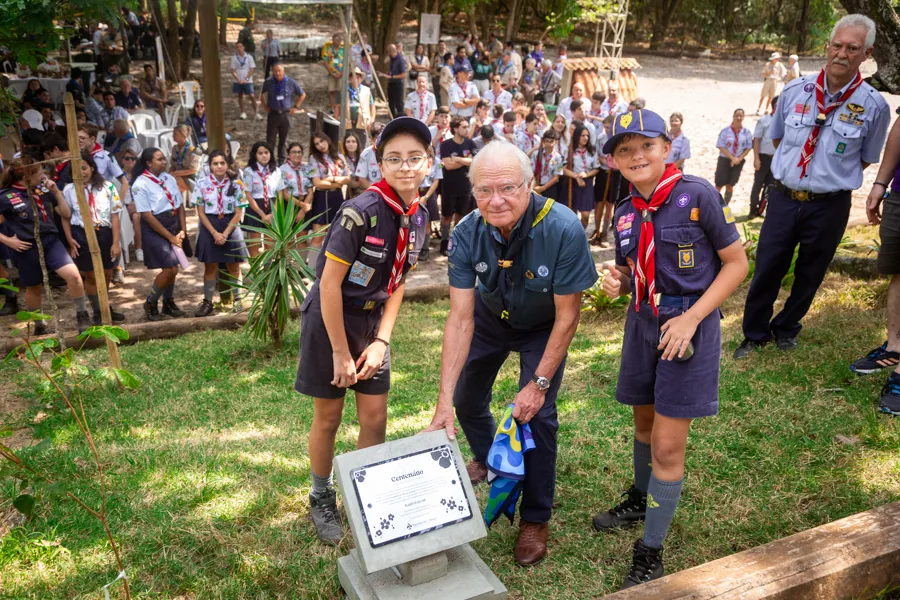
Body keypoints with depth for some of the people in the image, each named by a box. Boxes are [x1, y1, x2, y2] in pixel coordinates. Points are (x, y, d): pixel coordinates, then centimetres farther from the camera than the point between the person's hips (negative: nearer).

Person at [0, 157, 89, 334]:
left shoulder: (44, 188, 3)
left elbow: (66, 214, 6)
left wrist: (56, 192, -3)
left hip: (50, 241, 2)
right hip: (27, 248, -2)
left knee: (74, 275, -18)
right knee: (34, 288, 14)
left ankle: (82, 315, 1)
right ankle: (39, 325, 36)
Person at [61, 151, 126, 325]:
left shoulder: (107, 187, -4)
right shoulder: (69, 190, -3)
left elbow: (114, 216, -3)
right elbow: (65, 217, 4)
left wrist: (115, 242, -7)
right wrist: (70, 240, -6)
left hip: (104, 234, 1)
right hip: (82, 235, -1)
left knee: (107, 274, 14)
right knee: (90, 276, 7)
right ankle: (99, 312, 24)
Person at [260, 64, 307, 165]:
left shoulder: (291, 83, -5)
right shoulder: (269, 82, -5)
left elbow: (303, 95, 7)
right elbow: (261, 93, 13)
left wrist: (295, 107, 2)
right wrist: (264, 106, 6)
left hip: (285, 114, 0)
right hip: (273, 114, 0)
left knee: (283, 139, 11)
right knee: (270, 139, 1)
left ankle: (281, 160, 24)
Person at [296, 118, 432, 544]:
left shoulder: (419, 219, -3)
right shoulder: (361, 212, -24)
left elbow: (398, 282, 5)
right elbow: (329, 283, -22)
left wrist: (381, 341, -4)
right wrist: (341, 353, -17)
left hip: (372, 321, 6)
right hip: (329, 320, -5)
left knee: (375, 419, 8)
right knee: (328, 418, 8)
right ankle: (321, 500, 30)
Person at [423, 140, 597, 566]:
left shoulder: (563, 230, -37)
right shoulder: (467, 234, -28)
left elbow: (566, 317, -26)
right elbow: (460, 319, -26)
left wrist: (538, 384, -24)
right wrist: (444, 400, -30)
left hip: (542, 326, -3)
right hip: (490, 317, 3)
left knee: (537, 415, -11)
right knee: (467, 399, 11)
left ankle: (536, 518, 11)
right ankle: (486, 459, 46)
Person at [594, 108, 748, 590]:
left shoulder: (697, 195, -14)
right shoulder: (625, 213, 3)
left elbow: (736, 263, -9)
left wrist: (691, 318, -17)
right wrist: (618, 283, -8)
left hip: (689, 327, -5)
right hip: (643, 323, 6)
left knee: (667, 445, -3)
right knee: (645, 423, 20)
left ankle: (650, 551, 11)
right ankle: (641, 499, 46)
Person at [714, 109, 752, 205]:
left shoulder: (747, 132, -3)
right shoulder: (725, 131, -10)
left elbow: (748, 148, 0)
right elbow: (721, 147, -11)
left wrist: (739, 159, -11)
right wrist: (732, 158, -16)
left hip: (738, 162, 2)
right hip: (724, 160, -2)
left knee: (730, 185, 10)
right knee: (719, 185, -3)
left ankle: (725, 206, 20)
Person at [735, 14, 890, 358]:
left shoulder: (873, 106, -7)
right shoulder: (795, 91, -1)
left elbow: (866, 160, 7)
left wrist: (831, 178, 7)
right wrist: (792, 171, 12)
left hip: (829, 206, -1)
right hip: (783, 197, 1)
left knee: (809, 275, 14)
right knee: (766, 269, 4)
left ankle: (786, 328, 35)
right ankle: (755, 334, 21)